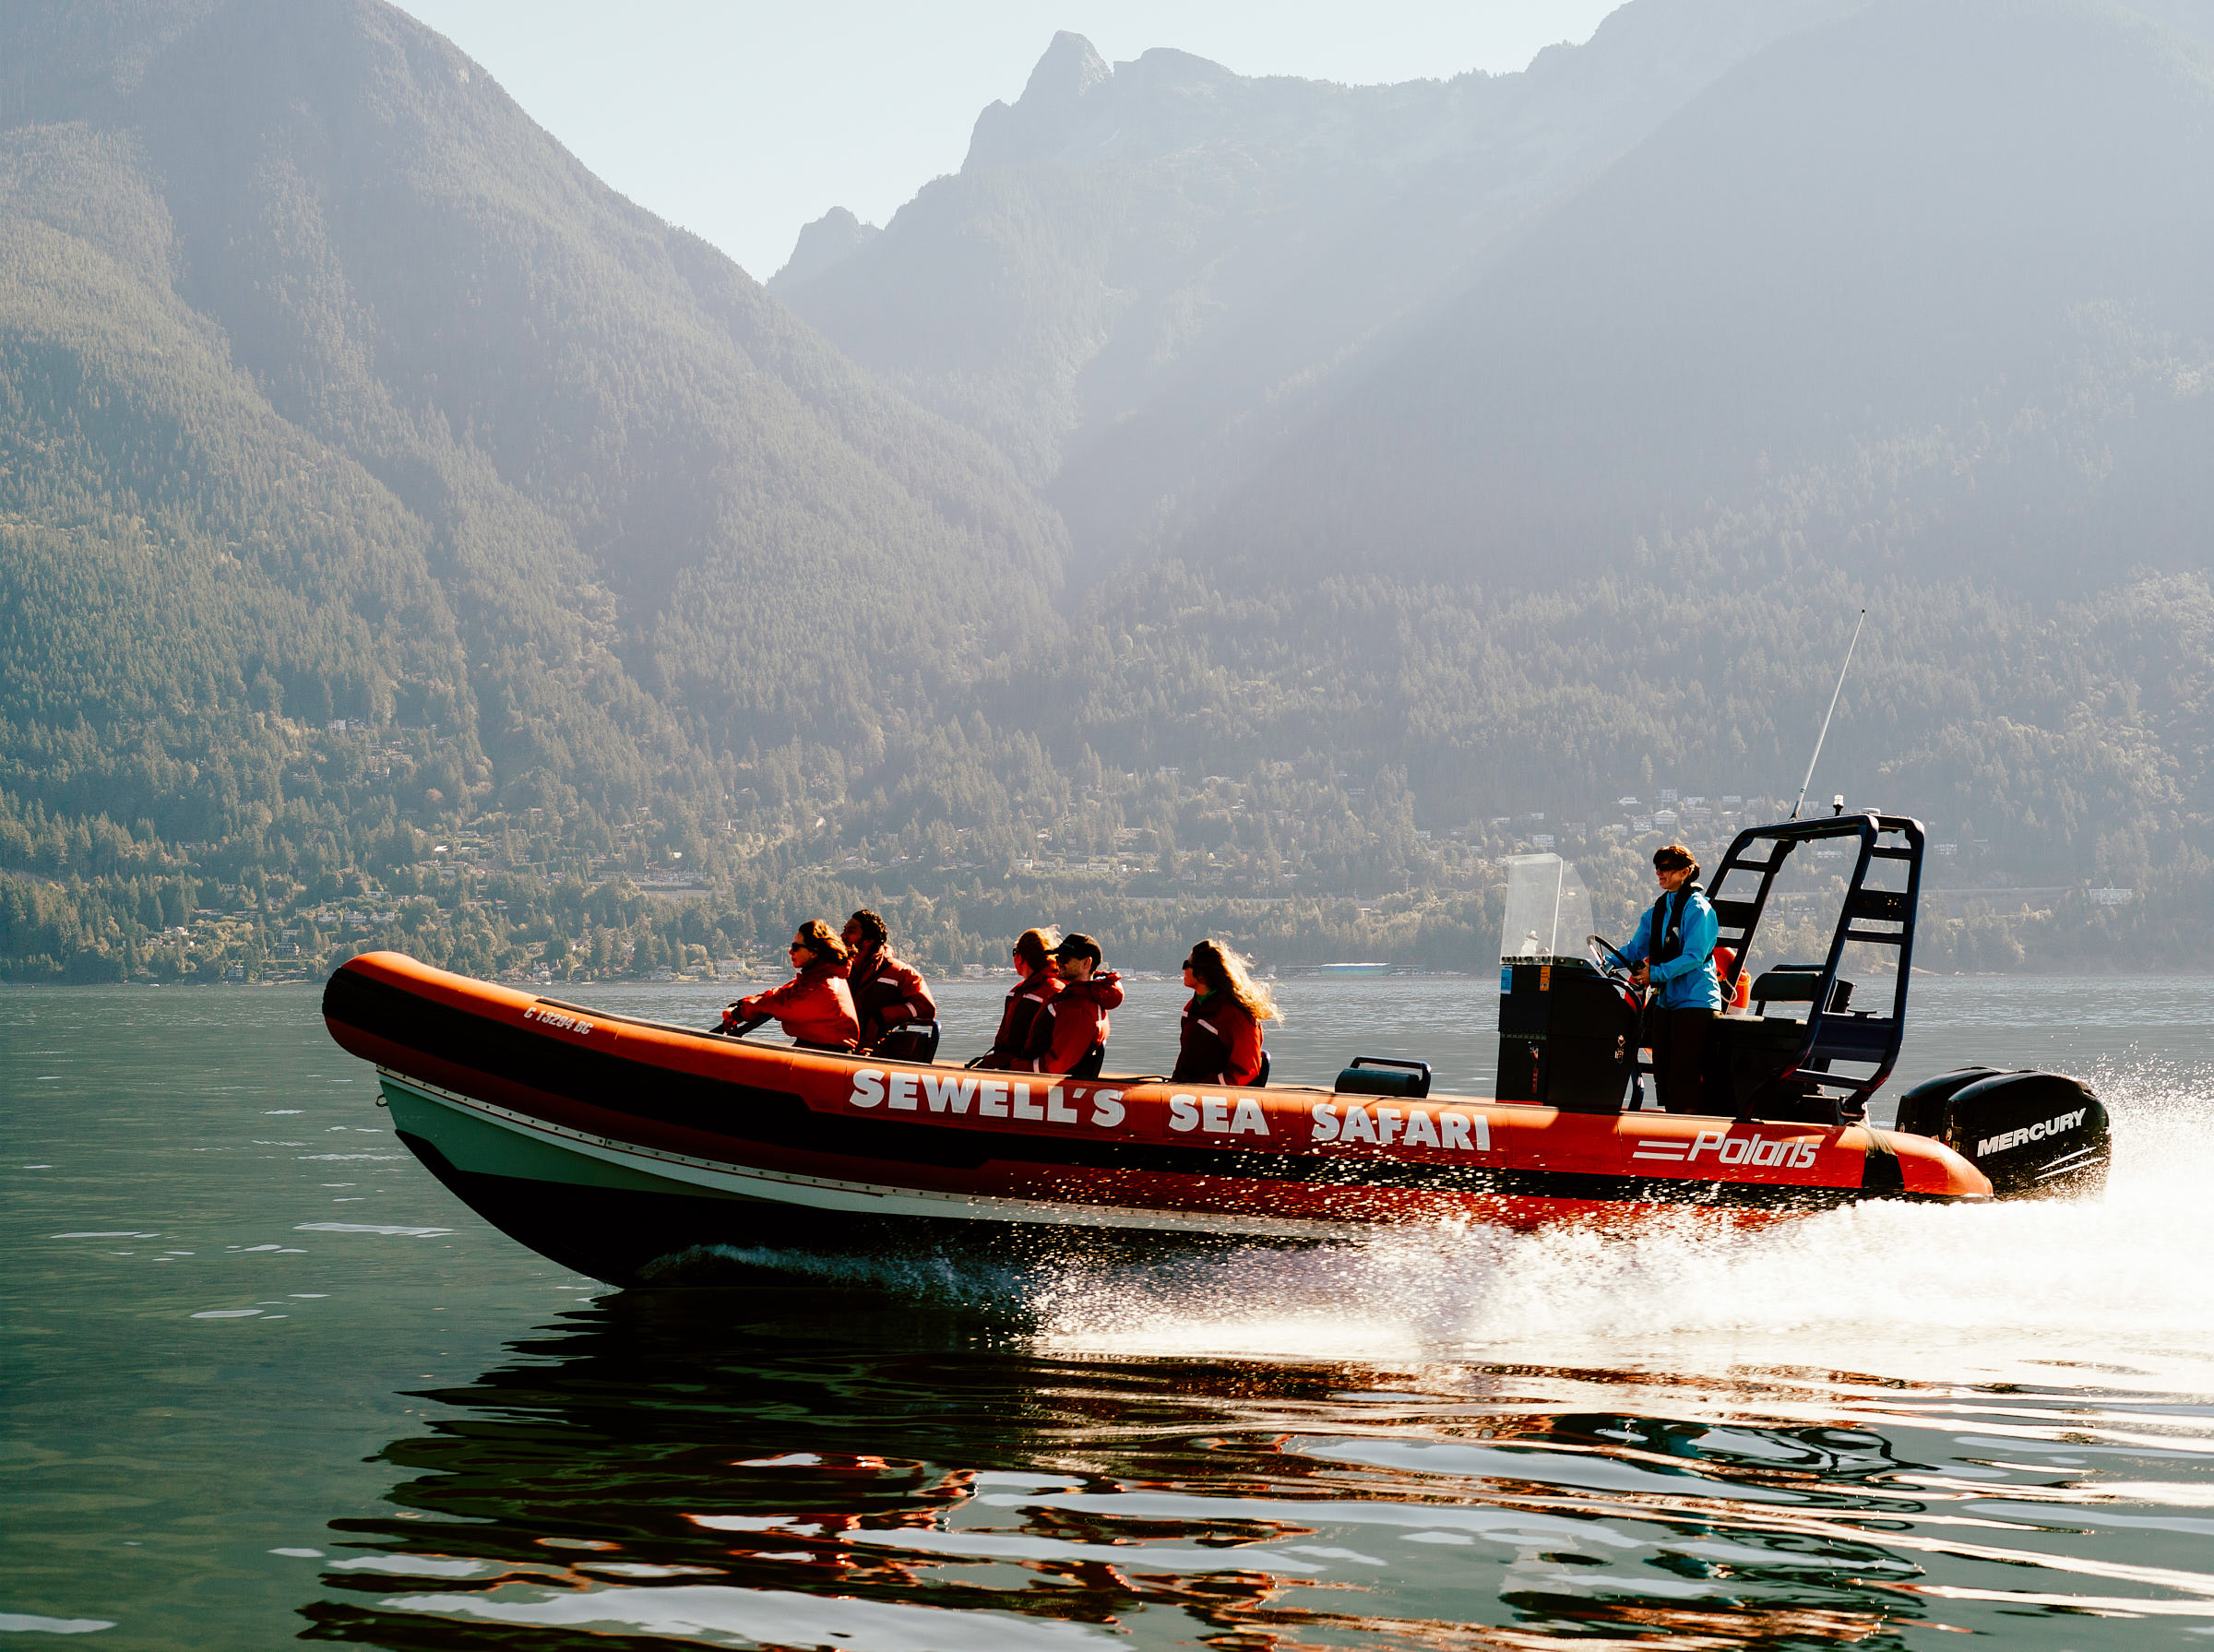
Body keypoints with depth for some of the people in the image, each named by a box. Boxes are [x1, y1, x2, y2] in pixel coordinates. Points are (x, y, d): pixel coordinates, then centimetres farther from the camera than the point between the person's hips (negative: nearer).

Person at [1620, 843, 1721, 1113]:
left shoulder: (1697, 908, -9)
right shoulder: (1657, 911, 15)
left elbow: (1694, 956, -17)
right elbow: (1636, 949, 17)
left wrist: (1655, 974, -24)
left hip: (1695, 1001, -8)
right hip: (1665, 1000, 8)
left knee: (1683, 1076, -12)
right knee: (1663, 1074, 8)